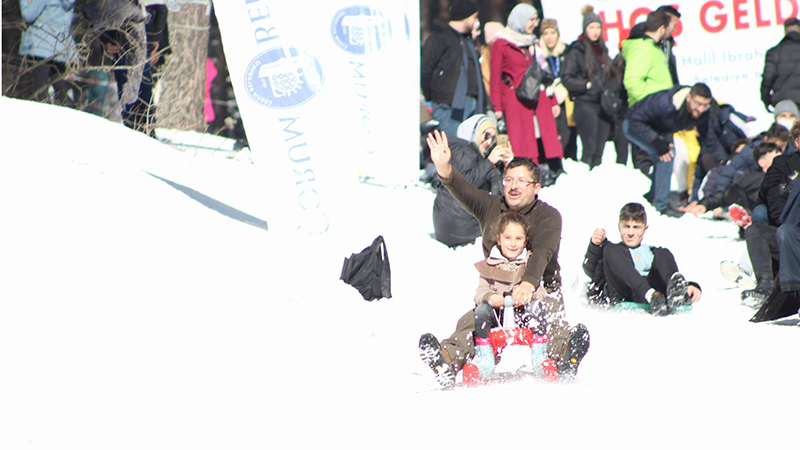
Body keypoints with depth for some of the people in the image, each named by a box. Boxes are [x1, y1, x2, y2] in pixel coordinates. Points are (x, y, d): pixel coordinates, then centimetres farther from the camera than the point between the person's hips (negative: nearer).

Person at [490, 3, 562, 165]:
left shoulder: (534, 45, 19)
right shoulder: (501, 44, 2)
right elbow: (495, 77, -2)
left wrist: (554, 101, 14)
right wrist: (497, 107, -8)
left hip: (539, 100, 5)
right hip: (515, 101, -5)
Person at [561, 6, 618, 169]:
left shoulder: (603, 50, 17)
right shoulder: (576, 51, -2)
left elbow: (612, 76, 24)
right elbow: (567, 79, -6)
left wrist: (613, 92, 7)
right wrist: (588, 85, -14)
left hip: (604, 105, 6)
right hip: (585, 104, -6)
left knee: (599, 151, 5)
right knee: (589, 149, -11)